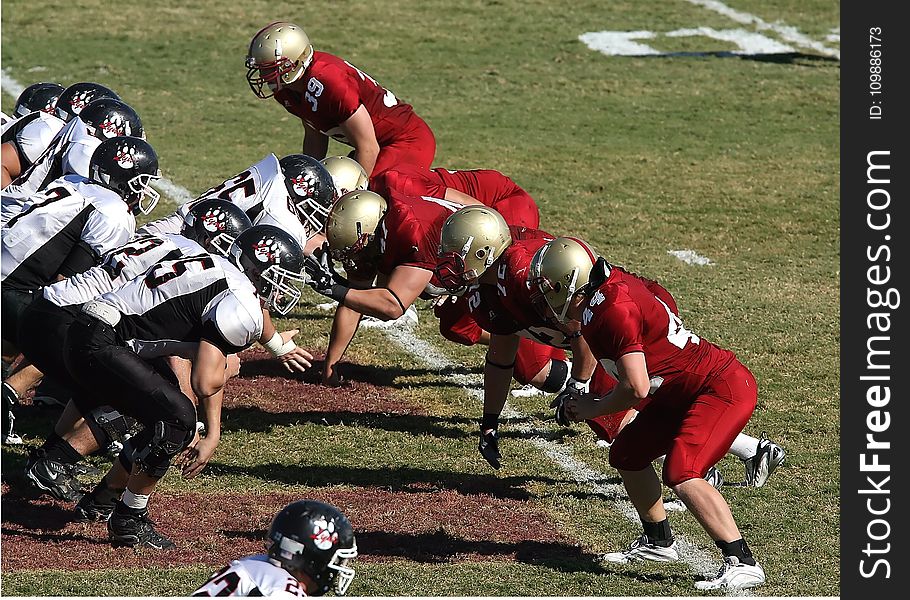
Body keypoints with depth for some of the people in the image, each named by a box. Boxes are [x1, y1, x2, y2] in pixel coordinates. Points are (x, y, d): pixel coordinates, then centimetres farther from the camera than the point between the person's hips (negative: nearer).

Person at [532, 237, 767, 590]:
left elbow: (636, 389, -26)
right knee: (626, 455, 17)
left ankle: (742, 563, -22)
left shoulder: (614, 311, -25)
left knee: (681, 475, -24)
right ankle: (658, 542, 33)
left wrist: (594, 409, -7)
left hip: (723, 390, -10)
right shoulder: (612, 283, 2)